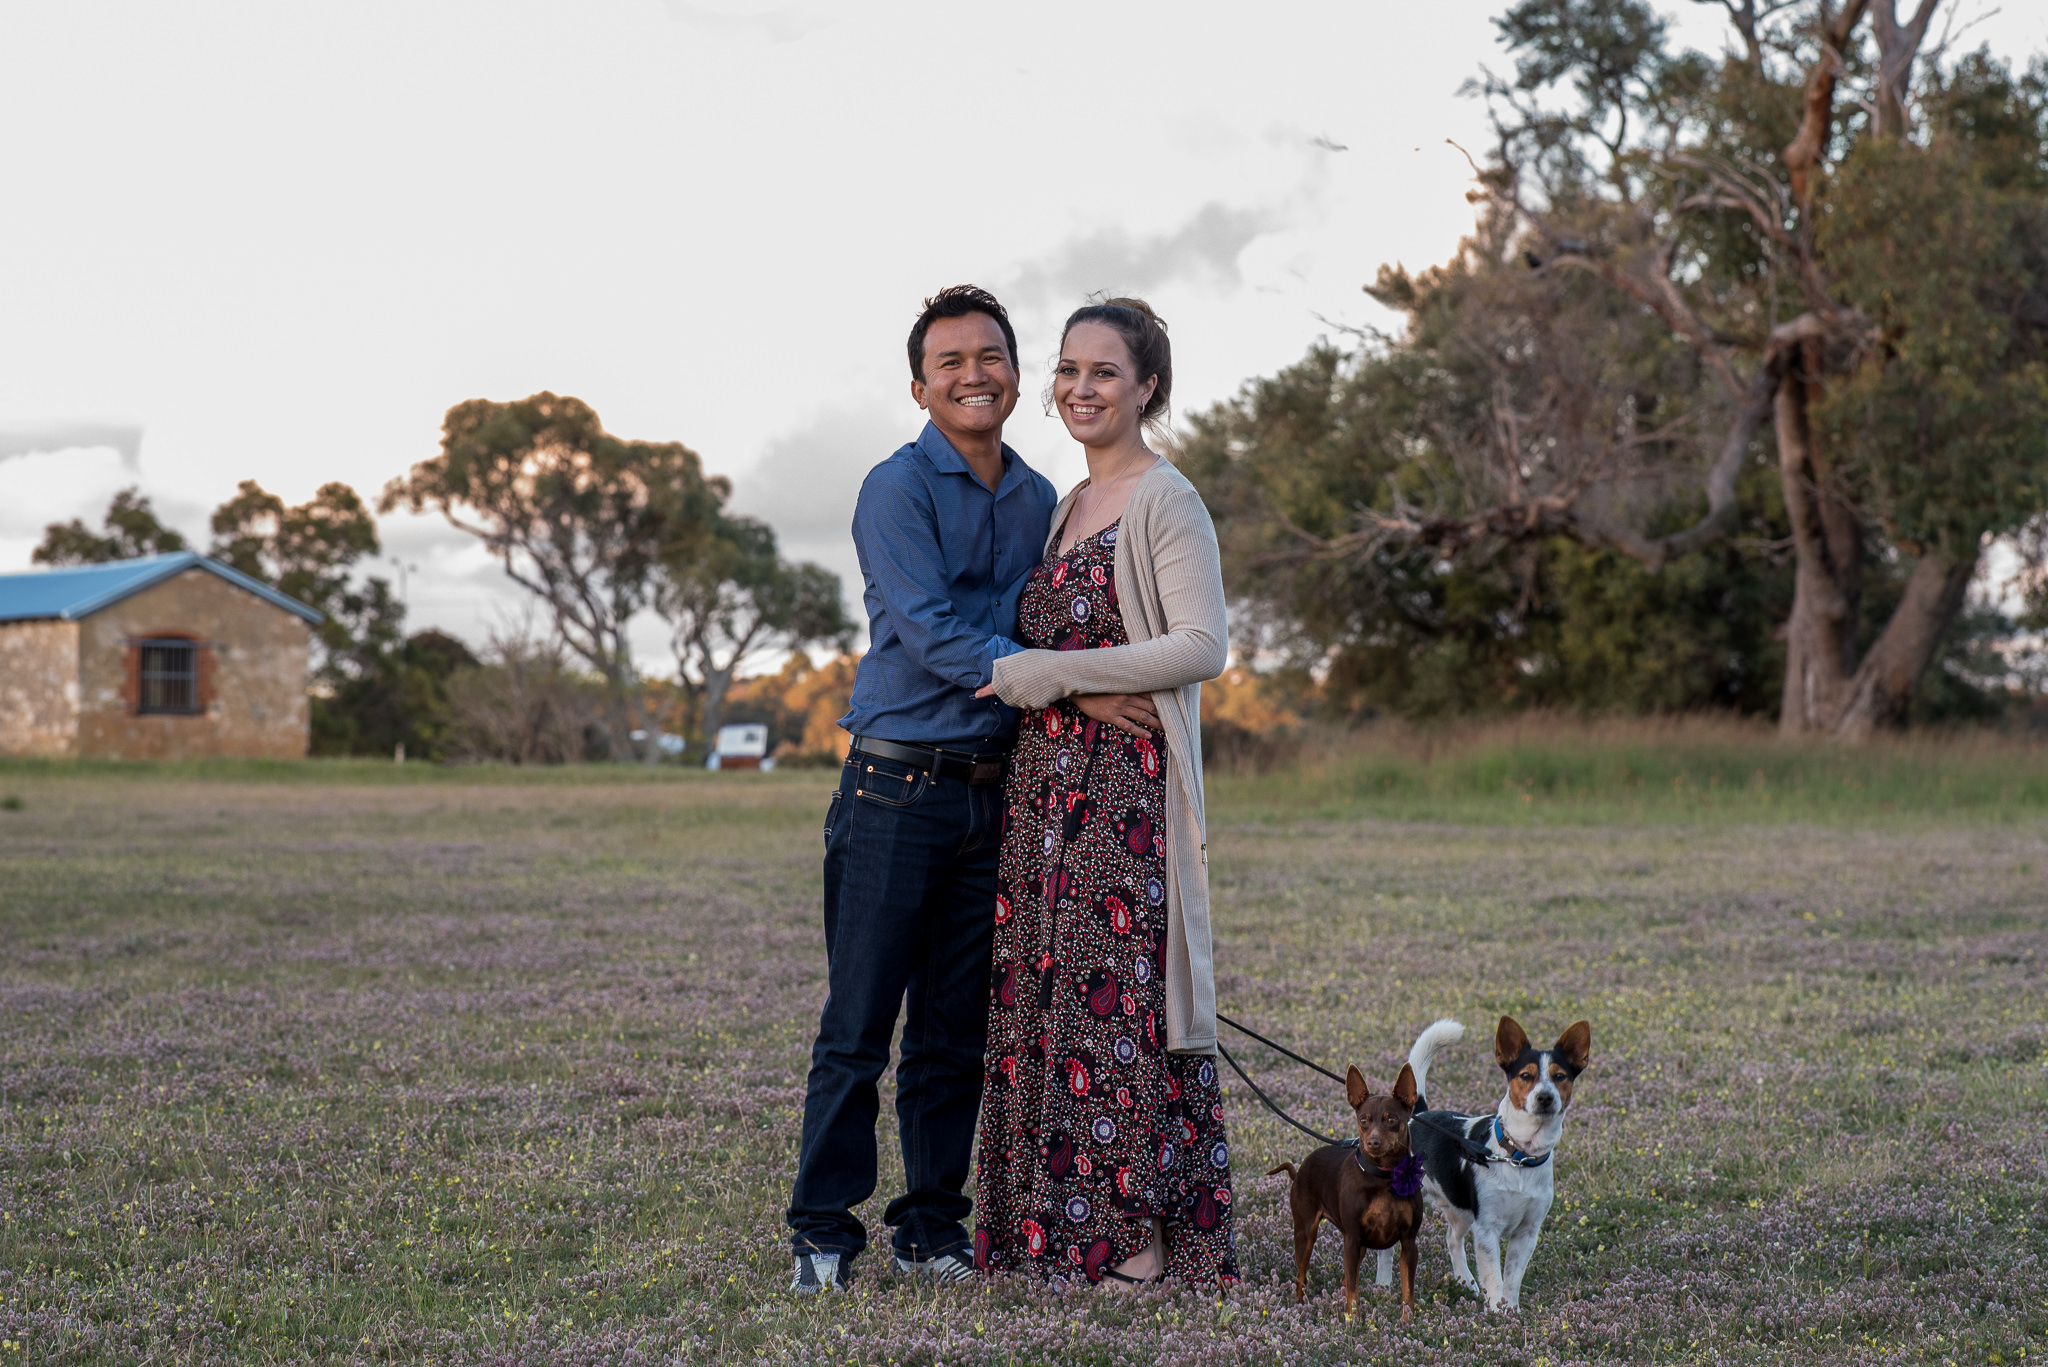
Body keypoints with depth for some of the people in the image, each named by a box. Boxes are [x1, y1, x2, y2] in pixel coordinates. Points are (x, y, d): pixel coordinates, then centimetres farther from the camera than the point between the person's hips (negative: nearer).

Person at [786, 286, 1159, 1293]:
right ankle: (823, 1233, 4)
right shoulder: (898, 490, -6)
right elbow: (933, 635, -15)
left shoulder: (1039, 501, 14)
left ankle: (932, 1229, 18)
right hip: (897, 786, -6)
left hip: (994, 791, 6)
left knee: (957, 1034, 9)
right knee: (858, 1028, -3)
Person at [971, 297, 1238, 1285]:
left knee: (1122, 992, -8)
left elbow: (1204, 647, -16)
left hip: (1127, 782, -8)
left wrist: (1062, 672, -17)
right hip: (1048, 780, 8)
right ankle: (1058, 1228, 12)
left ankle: (1142, 1234, -2)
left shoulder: (1165, 502, -7)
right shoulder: (1070, 507, 18)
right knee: (1045, 991, 7)